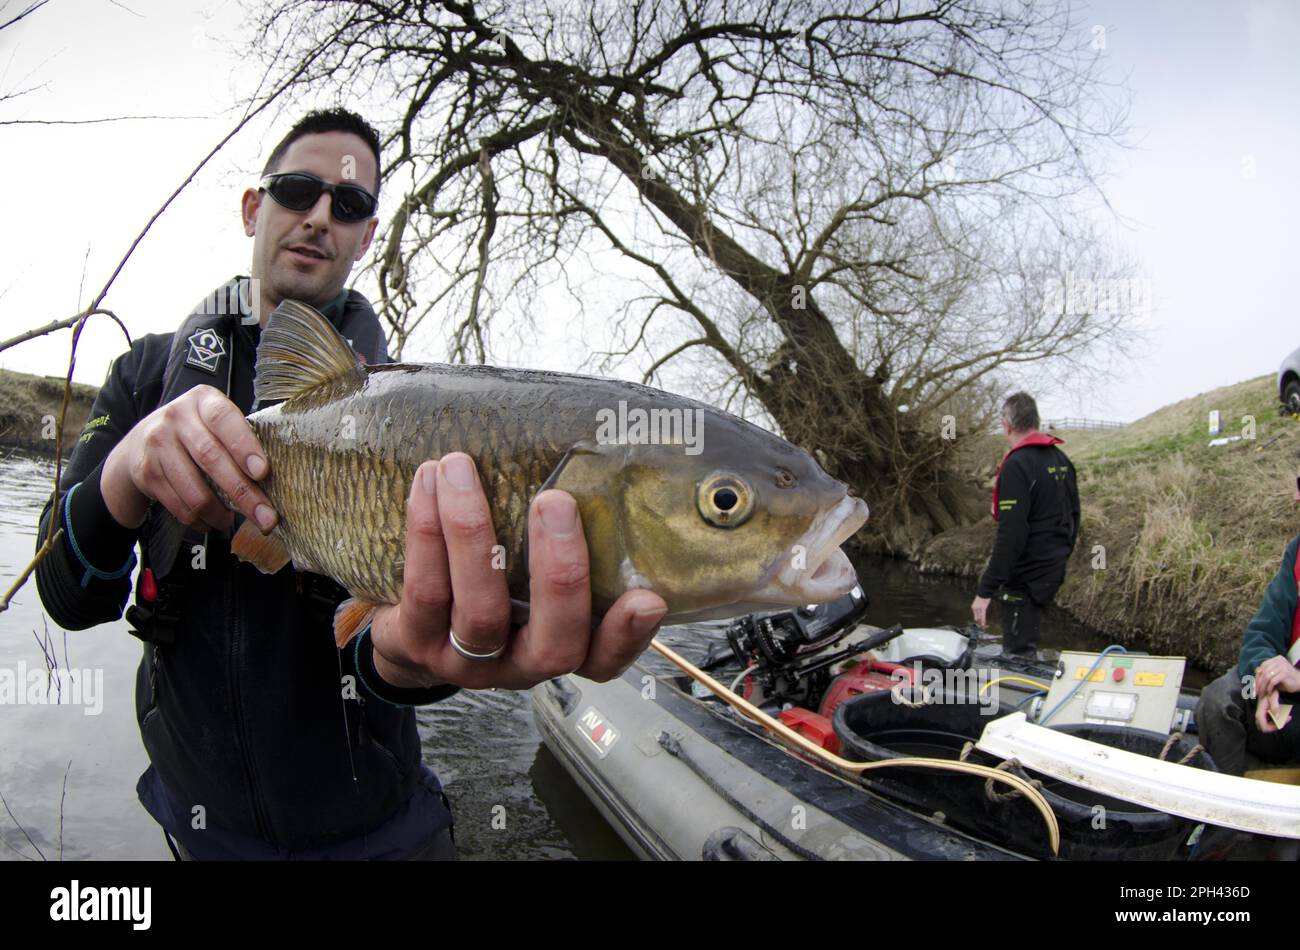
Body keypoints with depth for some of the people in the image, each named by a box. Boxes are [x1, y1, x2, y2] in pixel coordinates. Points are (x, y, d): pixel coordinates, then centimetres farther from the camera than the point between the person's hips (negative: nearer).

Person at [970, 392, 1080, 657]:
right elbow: (1073, 516, 18)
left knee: (1019, 655, -2)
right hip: (1053, 571, 9)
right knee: (1026, 646, 21)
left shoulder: (1017, 465, -19)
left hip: (1026, 576, -9)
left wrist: (985, 591, -23)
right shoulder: (1061, 460, 10)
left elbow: (1010, 535, -25)